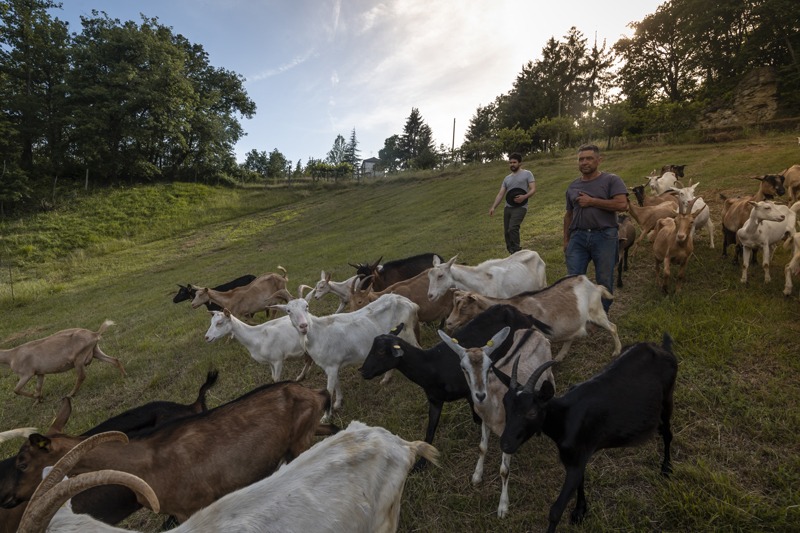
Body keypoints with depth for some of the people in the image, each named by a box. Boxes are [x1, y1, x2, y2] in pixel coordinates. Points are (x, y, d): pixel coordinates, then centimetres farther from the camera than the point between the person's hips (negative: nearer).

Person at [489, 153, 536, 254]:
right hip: (508, 207, 6)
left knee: (513, 228, -25)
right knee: (506, 232, 3)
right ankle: (513, 254, 13)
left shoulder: (527, 174, 4)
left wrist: (524, 197, -24)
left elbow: (533, 189, -4)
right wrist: (493, 207, 1)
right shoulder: (507, 178, 20)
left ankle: (516, 252, -21)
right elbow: (500, 194, 15)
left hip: (520, 207, -6)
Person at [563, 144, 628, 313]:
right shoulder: (573, 186, 14)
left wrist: (591, 201, -11)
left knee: (604, 280, 5)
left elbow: (622, 204, -13)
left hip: (604, 237, -3)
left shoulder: (612, 180, 1)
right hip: (578, 237, 3)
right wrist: (566, 240, 14)